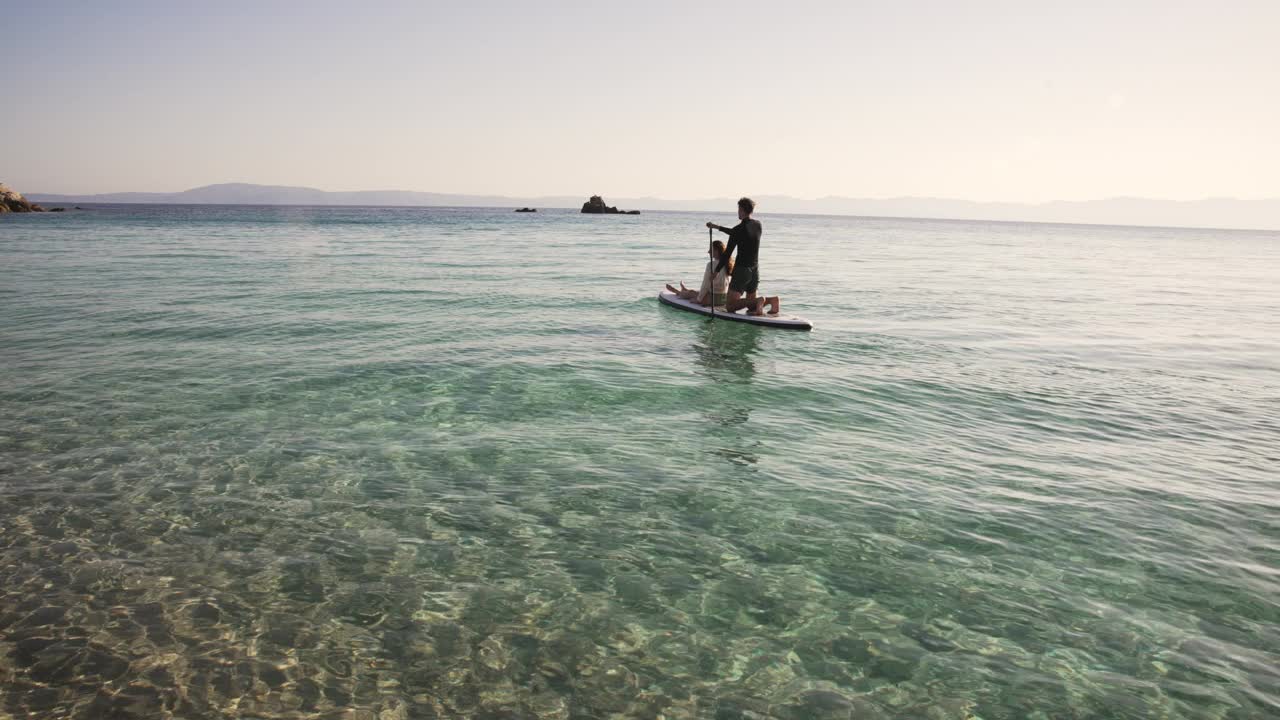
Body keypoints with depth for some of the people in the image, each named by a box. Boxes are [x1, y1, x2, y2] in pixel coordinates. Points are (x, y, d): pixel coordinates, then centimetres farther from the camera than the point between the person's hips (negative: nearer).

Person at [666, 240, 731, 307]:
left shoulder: (711, 264, -19)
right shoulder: (727, 264, 1)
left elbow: (705, 285, -18)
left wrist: (698, 299, -7)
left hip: (713, 298, -7)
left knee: (690, 293, 21)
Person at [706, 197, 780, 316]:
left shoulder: (739, 229, -14)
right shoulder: (758, 225, 7)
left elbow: (727, 253, -12)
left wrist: (716, 271, -3)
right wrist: (718, 227, 28)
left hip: (741, 270, -7)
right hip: (755, 270, 7)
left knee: (730, 306, -6)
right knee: (751, 304, 17)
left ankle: (758, 301, -26)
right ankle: (772, 300, -11)